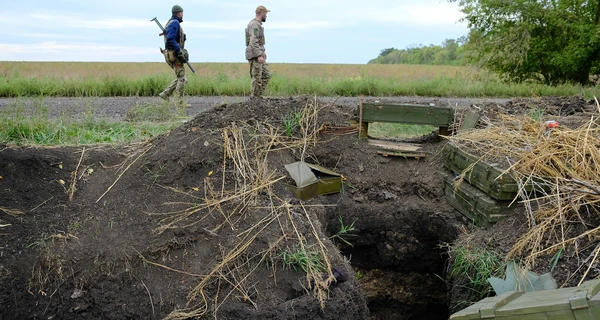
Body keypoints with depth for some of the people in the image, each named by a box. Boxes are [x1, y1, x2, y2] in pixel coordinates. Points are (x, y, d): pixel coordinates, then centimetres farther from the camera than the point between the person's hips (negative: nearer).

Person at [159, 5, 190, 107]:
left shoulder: (171, 23, 20)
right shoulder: (175, 23, -12)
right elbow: (170, 40, -24)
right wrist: (180, 53, -23)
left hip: (172, 55, 10)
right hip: (175, 55, -10)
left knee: (181, 78, 14)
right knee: (182, 78, -5)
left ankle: (165, 94, 10)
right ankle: (180, 102, -3)